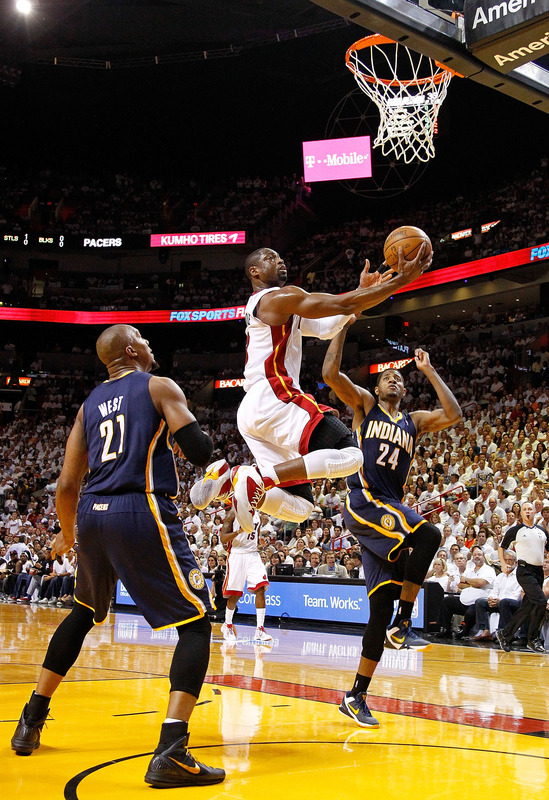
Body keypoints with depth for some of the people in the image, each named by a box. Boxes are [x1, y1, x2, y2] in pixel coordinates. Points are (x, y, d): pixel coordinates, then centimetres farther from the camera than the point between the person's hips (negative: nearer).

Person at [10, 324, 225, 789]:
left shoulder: (89, 405, 18)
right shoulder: (159, 387, 3)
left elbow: (67, 484, 15)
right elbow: (201, 452, -9)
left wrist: (67, 534, 31)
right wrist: (191, 435, 15)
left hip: (93, 514, 7)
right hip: (142, 512, -6)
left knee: (84, 613, 30)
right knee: (197, 622, -2)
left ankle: (32, 722, 36)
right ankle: (171, 752, -18)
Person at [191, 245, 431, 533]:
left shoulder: (269, 308, 29)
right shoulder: (279, 297, -2)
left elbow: (325, 328, 27)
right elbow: (345, 305, -10)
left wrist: (363, 290, 21)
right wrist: (401, 280, -6)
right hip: (272, 398, -10)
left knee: (299, 508, 6)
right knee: (349, 455, -20)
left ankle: (228, 475, -4)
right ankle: (259, 479, -25)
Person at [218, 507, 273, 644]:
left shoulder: (257, 516, 13)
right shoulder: (232, 514, -5)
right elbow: (223, 539, -11)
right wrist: (239, 531, -27)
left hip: (253, 555, 4)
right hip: (236, 554, -4)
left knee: (261, 589, -13)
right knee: (234, 595, 2)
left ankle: (259, 630, -11)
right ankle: (227, 625, 26)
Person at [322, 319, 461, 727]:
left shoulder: (413, 422, 20)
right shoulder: (365, 405, 9)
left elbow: (454, 414, 5)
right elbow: (330, 373, -6)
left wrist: (428, 370, 11)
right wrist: (345, 323, -2)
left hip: (391, 511, 6)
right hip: (363, 503, -6)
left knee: (382, 608, 1)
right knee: (428, 535, -31)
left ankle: (356, 697, 8)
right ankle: (403, 625, -20)